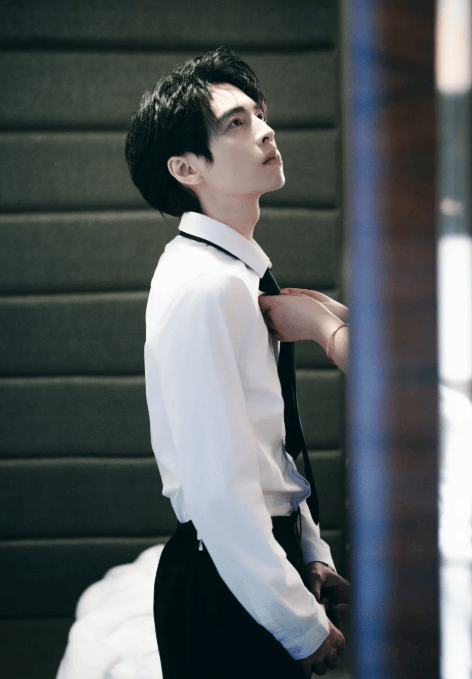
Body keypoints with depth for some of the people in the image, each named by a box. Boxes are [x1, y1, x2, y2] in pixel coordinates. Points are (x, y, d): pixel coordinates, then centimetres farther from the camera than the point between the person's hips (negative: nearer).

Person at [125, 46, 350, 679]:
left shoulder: (239, 273, 11)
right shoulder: (204, 287, -20)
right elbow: (220, 494, -25)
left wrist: (312, 554, 12)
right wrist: (304, 626, -18)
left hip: (263, 558, 9)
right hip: (227, 583, -9)